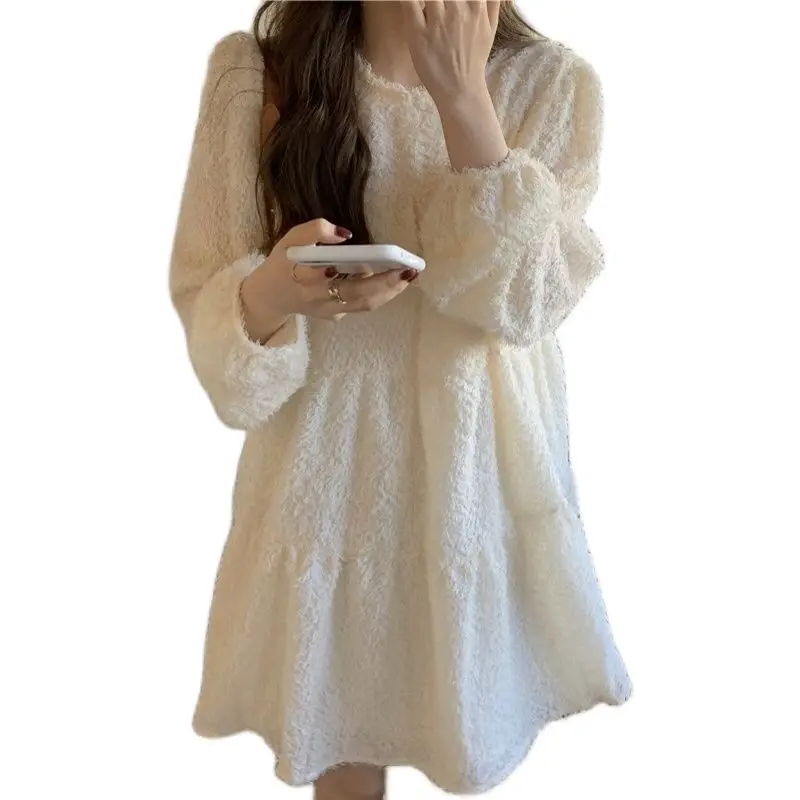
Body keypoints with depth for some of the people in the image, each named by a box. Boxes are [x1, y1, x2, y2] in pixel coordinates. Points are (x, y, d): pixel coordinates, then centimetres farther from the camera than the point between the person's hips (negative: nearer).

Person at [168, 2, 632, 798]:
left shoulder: (552, 85, -5)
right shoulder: (253, 72, -6)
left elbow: (522, 302, -16)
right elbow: (202, 305, -6)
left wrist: (461, 95, -21)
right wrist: (273, 290, -28)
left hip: (483, 478, 1)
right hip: (327, 478, 0)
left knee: (477, 735, 17)